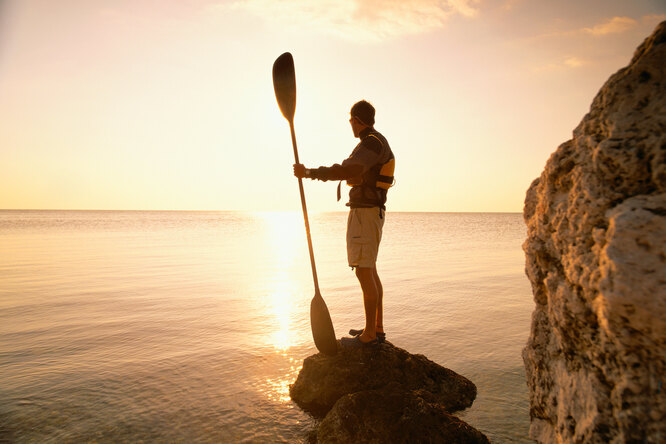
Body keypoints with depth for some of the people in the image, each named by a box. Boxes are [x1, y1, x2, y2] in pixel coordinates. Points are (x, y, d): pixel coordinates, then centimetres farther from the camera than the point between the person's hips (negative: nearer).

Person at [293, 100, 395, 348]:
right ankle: (377, 329, 20)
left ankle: (369, 335, -2)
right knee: (370, 271, 13)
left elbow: (347, 170, -29)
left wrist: (308, 173, -24)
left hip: (364, 213, -11)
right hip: (372, 212, 11)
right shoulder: (378, 143, 19)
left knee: (364, 273, -9)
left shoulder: (372, 143, -15)